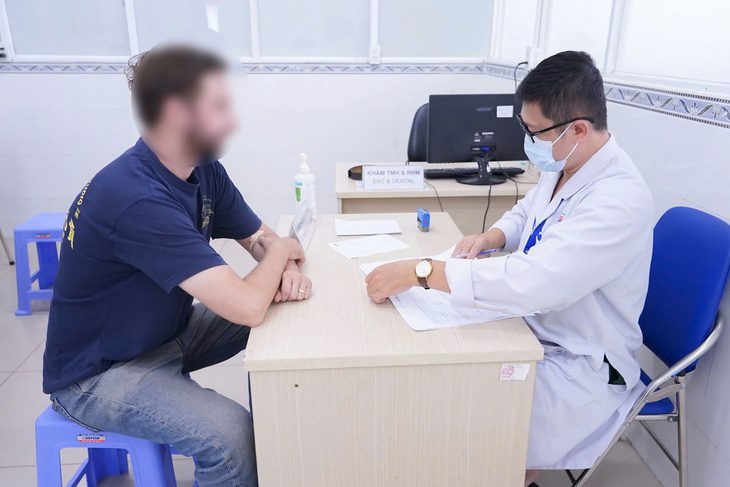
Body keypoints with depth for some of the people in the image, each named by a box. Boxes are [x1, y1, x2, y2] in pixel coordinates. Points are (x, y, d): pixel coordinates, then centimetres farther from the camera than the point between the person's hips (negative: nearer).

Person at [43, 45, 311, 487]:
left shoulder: (204, 170, -5)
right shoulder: (136, 198, -33)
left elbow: (260, 237, 5)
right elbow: (249, 307, -37)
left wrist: (288, 271, -18)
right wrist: (282, 251, -16)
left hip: (169, 331, 9)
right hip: (98, 372, -8)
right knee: (232, 434, -29)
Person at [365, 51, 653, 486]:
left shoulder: (620, 200, -29)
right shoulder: (561, 166, -2)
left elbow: (531, 283, -38)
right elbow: (526, 213, 18)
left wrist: (419, 271, -34)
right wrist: (490, 238, -4)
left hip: (578, 365, -8)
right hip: (531, 329, 8)